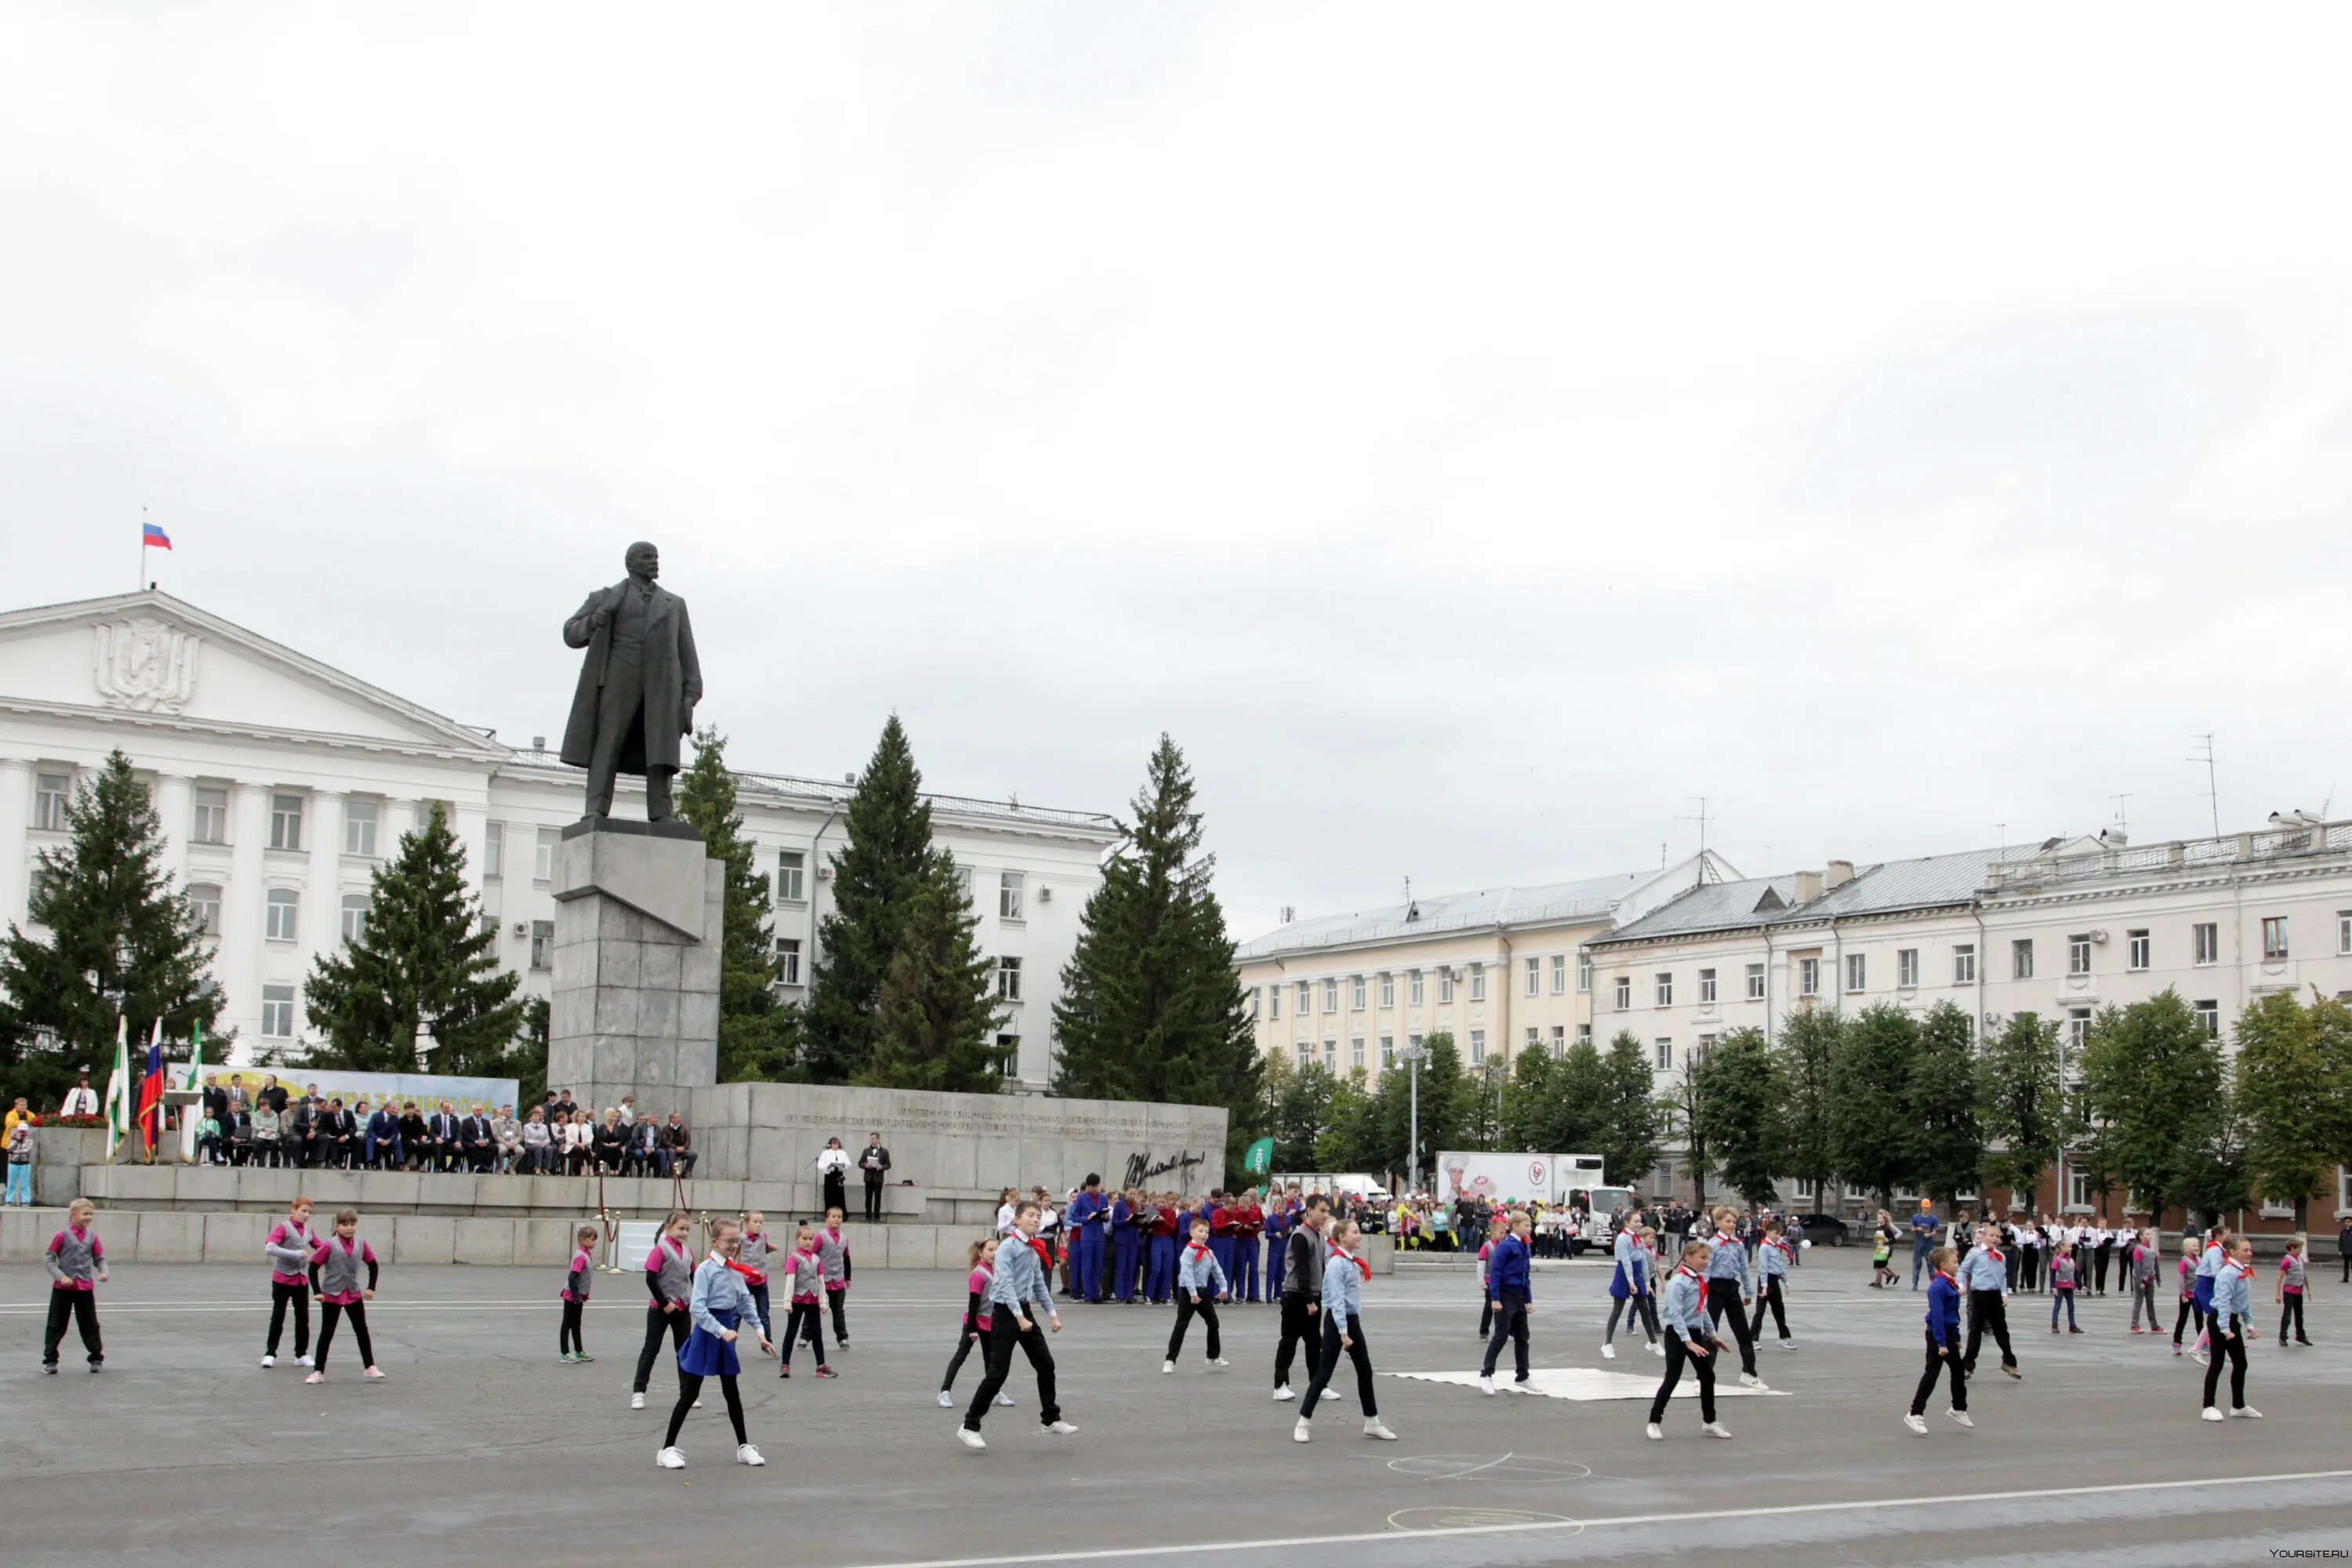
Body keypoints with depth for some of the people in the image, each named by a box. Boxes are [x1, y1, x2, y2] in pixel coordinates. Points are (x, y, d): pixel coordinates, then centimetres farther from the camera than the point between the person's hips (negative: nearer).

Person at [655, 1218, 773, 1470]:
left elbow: (745, 1303, 11)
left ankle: (744, 1447, 23)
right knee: (689, 1394, -2)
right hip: (706, 1335, -6)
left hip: (727, 1333, 6)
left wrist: (760, 1332, 4)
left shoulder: (735, 1270, 5)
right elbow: (697, 1308, -22)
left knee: (732, 1393, 15)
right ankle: (668, 1449, 6)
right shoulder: (705, 1270, -16)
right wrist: (721, 1331, -26)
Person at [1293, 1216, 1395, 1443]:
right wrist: (1343, 1332, -23)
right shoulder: (1336, 1264, -17)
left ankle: (1372, 1423, 20)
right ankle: (1303, 1423, 2)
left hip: (1353, 1320, 9)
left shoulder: (1353, 1261, 9)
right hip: (1336, 1321, -9)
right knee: (1324, 1372, -5)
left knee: (1365, 1371, 11)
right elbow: (1337, 1299, -21)